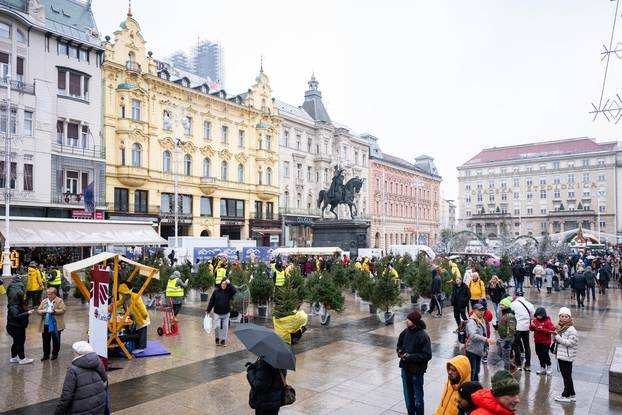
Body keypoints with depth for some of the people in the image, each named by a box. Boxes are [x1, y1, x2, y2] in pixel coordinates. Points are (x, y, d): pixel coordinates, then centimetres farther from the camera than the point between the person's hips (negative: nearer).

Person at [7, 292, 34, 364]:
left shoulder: (19, 305, 9)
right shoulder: (14, 307, -22)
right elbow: (16, 316, -32)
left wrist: (28, 311, 4)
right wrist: (27, 313, -34)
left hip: (19, 327, 10)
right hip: (15, 328, -10)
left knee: (16, 342, 18)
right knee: (20, 342, -2)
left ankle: (13, 358, 29)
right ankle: (22, 359, 6)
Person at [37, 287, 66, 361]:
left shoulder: (59, 301, -3)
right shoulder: (44, 301, 12)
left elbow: (62, 310, -12)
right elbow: (38, 310, 10)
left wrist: (54, 311, -23)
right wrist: (42, 311, -11)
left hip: (56, 325, -4)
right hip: (45, 325, 4)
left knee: (56, 340, 7)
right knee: (45, 340, 8)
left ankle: (55, 354, 20)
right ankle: (46, 355, 19)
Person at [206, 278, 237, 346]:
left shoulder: (229, 291, -4)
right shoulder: (216, 291, -5)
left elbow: (235, 291, -25)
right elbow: (211, 301, -1)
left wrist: (229, 284, -24)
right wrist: (208, 310, 0)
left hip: (226, 313, 1)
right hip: (217, 313, -1)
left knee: (225, 327, 7)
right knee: (217, 327, -3)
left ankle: (223, 340, 22)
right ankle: (217, 338, 23)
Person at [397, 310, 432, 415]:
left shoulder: (423, 336, -20)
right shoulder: (405, 332, -4)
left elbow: (427, 355, -20)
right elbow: (399, 344, 13)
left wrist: (410, 357, -23)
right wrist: (400, 351, -8)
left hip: (417, 371, -6)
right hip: (405, 369, 6)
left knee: (418, 397, 9)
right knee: (408, 395, 20)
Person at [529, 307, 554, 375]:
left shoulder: (547, 321, -12)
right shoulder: (535, 320, 2)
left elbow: (552, 330, -16)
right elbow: (531, 329, 6)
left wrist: (543, 330, -25)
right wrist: (532, 326, -16)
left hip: (545, 342, -5)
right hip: (537, 341, 5)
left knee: (545, 354, -6)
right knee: (539, 354, 12)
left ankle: (548, 367, 17)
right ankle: (542, 368, 26)